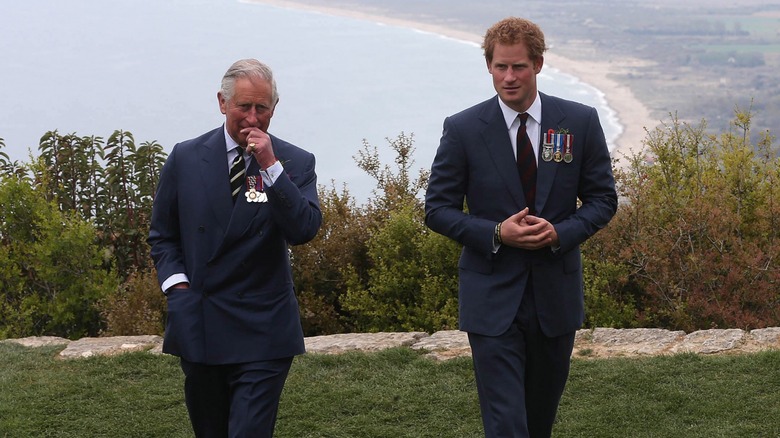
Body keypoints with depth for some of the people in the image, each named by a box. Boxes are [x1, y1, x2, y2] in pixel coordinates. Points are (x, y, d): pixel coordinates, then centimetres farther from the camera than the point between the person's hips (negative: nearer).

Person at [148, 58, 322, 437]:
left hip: (263, 332, -3)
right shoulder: (186, 158, 4)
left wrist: (271, 167, -21)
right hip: (198, 330, 3)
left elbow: (304, 231, -16)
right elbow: (162, 235, 13)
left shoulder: (294, 162, -2)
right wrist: (177, 284, -3)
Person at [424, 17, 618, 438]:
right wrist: (496, 233, -19)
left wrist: (559, 232, -15)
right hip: (492, 297, -3)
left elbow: (603, 198, 4)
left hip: (556, 293, 3)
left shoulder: (580, 122, -1)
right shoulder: (462, 129, -6)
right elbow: (437, 209, -3)